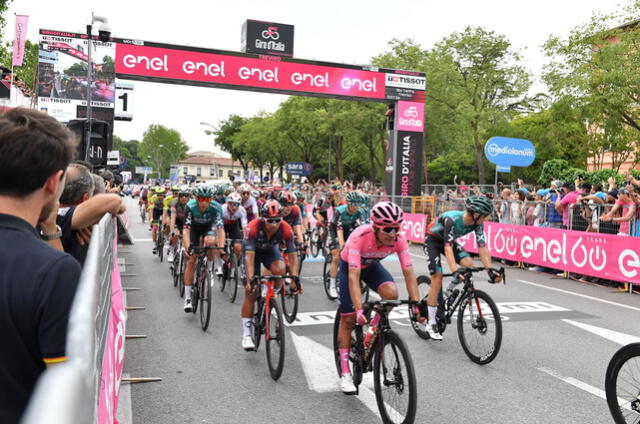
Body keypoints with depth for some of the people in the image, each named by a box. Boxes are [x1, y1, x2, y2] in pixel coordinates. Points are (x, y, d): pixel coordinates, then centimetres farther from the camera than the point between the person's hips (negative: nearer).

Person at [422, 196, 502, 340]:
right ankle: (431, 324, -8)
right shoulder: (452, 219, -37)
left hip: (449, 240, 6)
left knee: (469, 264, -19)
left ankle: (449, 292, 8)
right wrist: (455, 272, -53)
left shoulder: (477, 223, -19)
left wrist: (490, 270, -28)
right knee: (437, 277, -16)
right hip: (432, 240, -6)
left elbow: (482, 247, -18)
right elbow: (448, 247, -43)